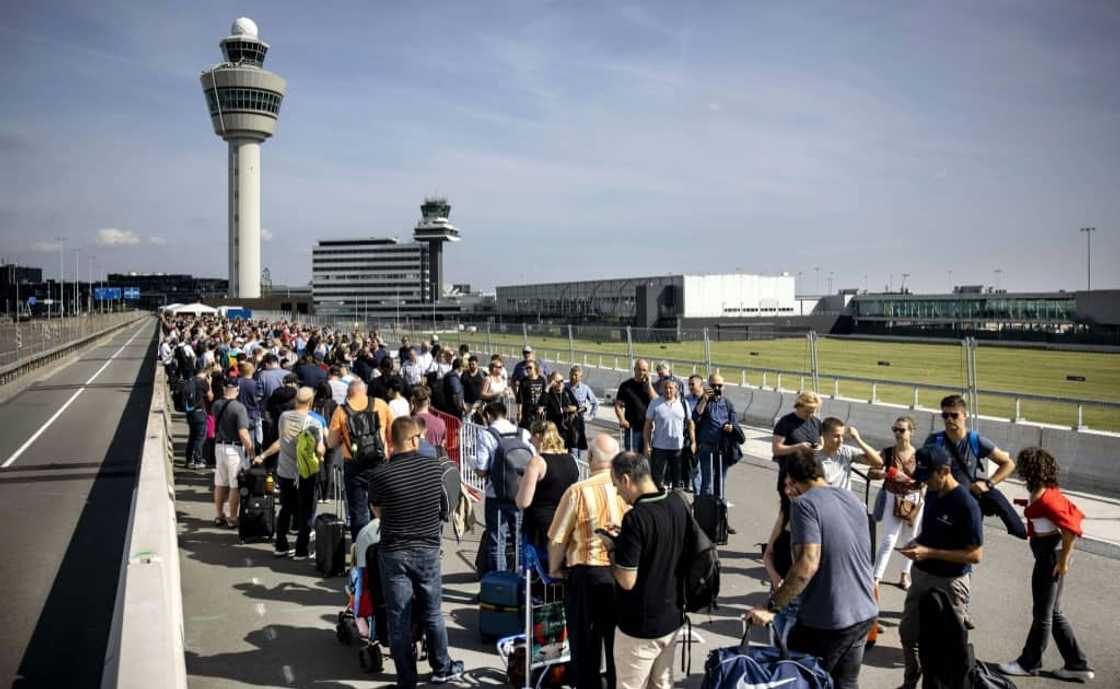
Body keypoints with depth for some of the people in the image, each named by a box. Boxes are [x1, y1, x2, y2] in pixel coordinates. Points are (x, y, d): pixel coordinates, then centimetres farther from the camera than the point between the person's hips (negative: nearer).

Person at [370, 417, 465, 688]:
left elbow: (377, 512, 1)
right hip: (428, 550, 2)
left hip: (394, 553, -2)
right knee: (433, 614, 19)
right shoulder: (435, 467, -8)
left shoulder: (380, 475, -16)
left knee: (399, 620, 9)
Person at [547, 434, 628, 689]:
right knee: (618, 644, 18)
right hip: (624, 574, 3)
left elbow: (557, 538, -10)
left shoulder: (578, 492, -16)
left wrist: (555, 568, 6)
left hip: (587, 575, -3)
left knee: (586, 644, 13)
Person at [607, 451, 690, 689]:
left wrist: (612, 551, -7)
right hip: (672, 617, 7)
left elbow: (627, 581, -23)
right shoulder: (679, 503, -4)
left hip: (641, 626, -7)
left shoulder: (636, 518, -27)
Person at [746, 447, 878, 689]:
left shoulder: (804, 503, -16)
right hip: (864, 614, 7)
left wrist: (771, 607, -21)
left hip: (827, 621, -7)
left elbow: (808, 564, -26)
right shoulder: (852, 499, 8)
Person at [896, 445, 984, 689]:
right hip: (921, 576, 8)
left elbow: (976, 555, -22)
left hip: (949, 583, -8)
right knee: (908, 633, 19)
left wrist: (929, 552, -26)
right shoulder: (932, 494, 1)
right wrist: (916, 542, -4)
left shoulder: (966, 505, -23)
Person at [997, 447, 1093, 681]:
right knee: (1053, 613, 18)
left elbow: (1072, 529, -25)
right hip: (1048, 551, 10)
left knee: (1042, 613, 7)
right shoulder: (1046, 491, 5)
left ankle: (1028, 663, 21)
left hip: (1050, 554, -10)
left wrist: (1063, 561, -17)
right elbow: (1071, 512, 13)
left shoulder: (1044, 498, -23)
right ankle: (1077, 665, 25)